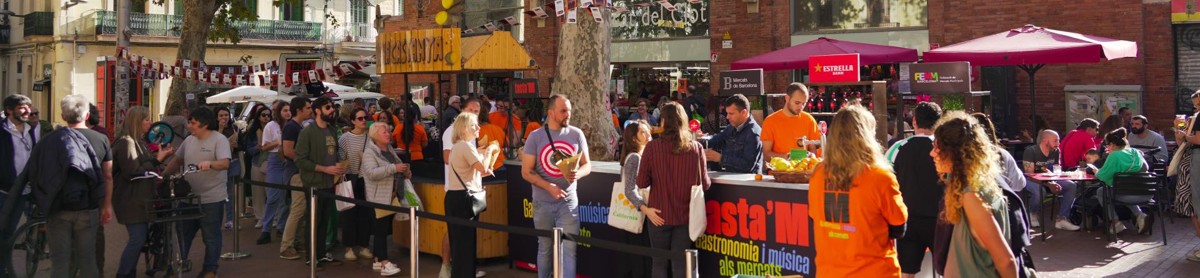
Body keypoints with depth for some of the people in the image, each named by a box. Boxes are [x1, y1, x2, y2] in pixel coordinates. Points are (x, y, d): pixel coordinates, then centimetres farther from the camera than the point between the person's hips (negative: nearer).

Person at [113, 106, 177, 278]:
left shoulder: (139, 141, 17)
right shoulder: (126, 142, -15)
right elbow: (133, 172, -20)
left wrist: (161, 157, 7)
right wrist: (157, 160, -16)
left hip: (140, 197, 10)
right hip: (131, 199, -10)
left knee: (139, 238, 12)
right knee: (138, 238, -11)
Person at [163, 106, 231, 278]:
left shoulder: (219, 140, -11)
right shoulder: (189, 140, 10)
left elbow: (225, 163, -24)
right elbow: (177, 161, 20)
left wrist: (210, 164, -42)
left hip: (212, 199, -6)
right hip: (189, 197, 7)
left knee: (211, 237, 5)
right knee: (183, 233, 15)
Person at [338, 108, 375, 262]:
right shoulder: (345, 138, -6)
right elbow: (340, 160, -6)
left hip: (367, 179, 3)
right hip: (350, 178, -3)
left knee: (366, 212, 7)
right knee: (350, 212, 2)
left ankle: (363, 246, 17)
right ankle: (349, 248, 10)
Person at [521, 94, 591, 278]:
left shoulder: (576, 134, -1)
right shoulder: (535, 137, -5)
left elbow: (587, 165, 5)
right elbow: (526, 172, -5)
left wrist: (578, 174, -19)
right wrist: (549, 187, -20)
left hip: (568, 201, 0)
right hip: (543, 202, 0)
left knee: (568, 248, -5)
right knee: (545, 247, 15)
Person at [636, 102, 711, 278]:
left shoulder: (653, 147, -11)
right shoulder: (696, 148, -7)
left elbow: (642, 183, -6)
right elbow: (705, 184, -2)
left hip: (660, 215, -1)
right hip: (685, 216, 1)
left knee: (659, 263, 12)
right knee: (681, 264, 10)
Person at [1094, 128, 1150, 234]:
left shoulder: (1114, 156, -11)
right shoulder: (1136, 152, 11)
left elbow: (1103, 176, -13)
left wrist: (1096, 172, 11)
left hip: (1130, 195, -7)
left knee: (1101, 192, 15)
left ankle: (1116, 223, 8)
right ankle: (1139, 215, 17)